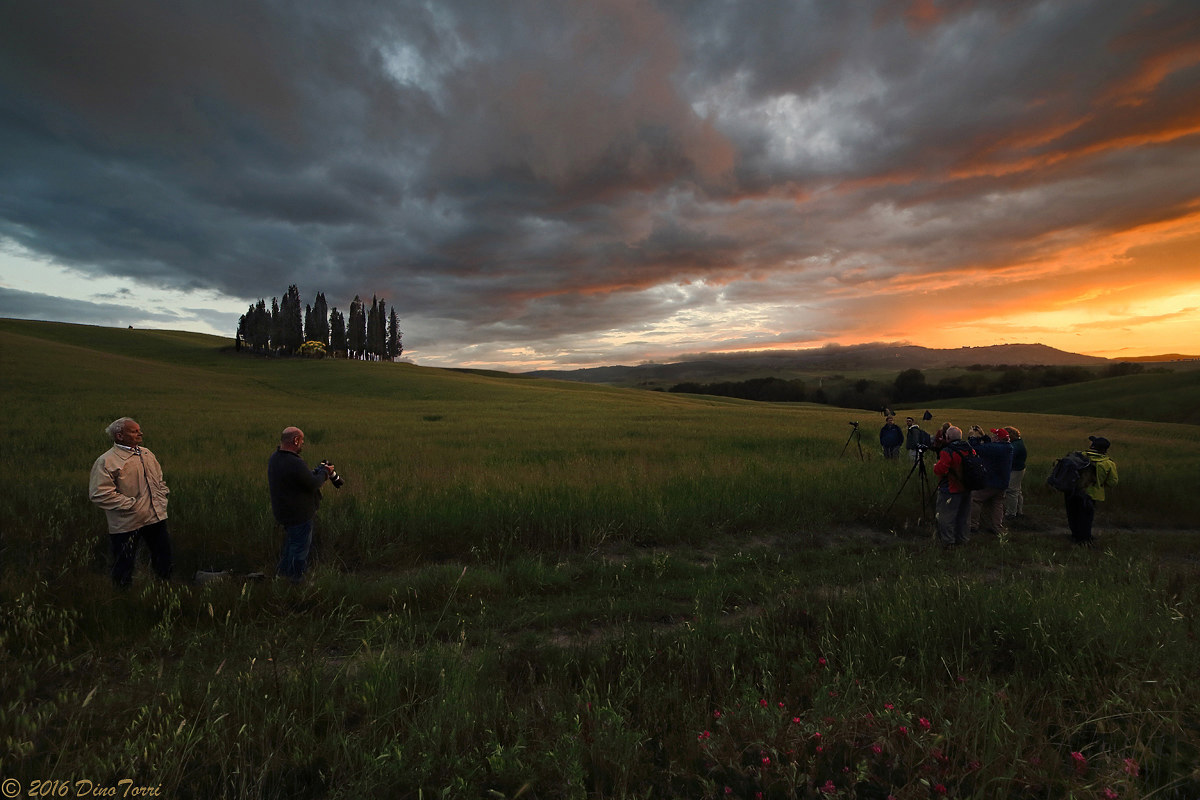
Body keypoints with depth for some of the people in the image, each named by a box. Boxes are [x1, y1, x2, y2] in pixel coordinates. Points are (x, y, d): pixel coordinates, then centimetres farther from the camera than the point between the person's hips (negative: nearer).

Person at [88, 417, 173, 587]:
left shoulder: (146, 453, 10)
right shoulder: (106, 461, -13)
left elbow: (159, 477, 23)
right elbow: (99, 494, -18)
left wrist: (162, 494, 9)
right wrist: (130, 504, -19)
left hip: (156, 517, 7)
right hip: (127, 523, -7)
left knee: (164, 560, 17)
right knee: (124, 566, 6)